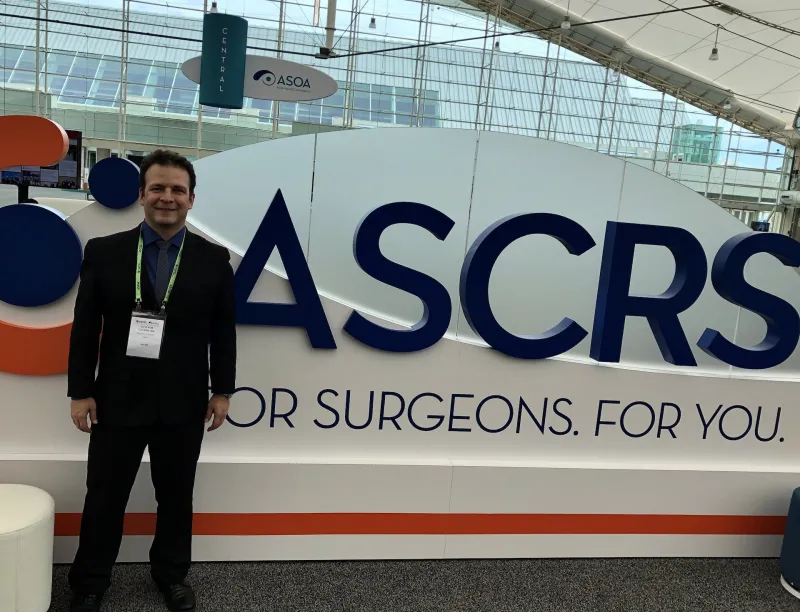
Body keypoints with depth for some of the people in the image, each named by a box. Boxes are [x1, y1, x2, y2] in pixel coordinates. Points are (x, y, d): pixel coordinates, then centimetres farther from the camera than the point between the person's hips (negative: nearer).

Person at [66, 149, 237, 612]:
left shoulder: (214, 258, 0)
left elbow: (224, 330, 2)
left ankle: (172, 573, 37)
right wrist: (80, 391, -3)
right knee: (105, 497, 12)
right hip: (118, 399, 0)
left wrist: (222, 390, 0)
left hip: (184, 403, 1)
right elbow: (85, 327, 0)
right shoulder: (103, 251, -1)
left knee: (176, 495, 15)